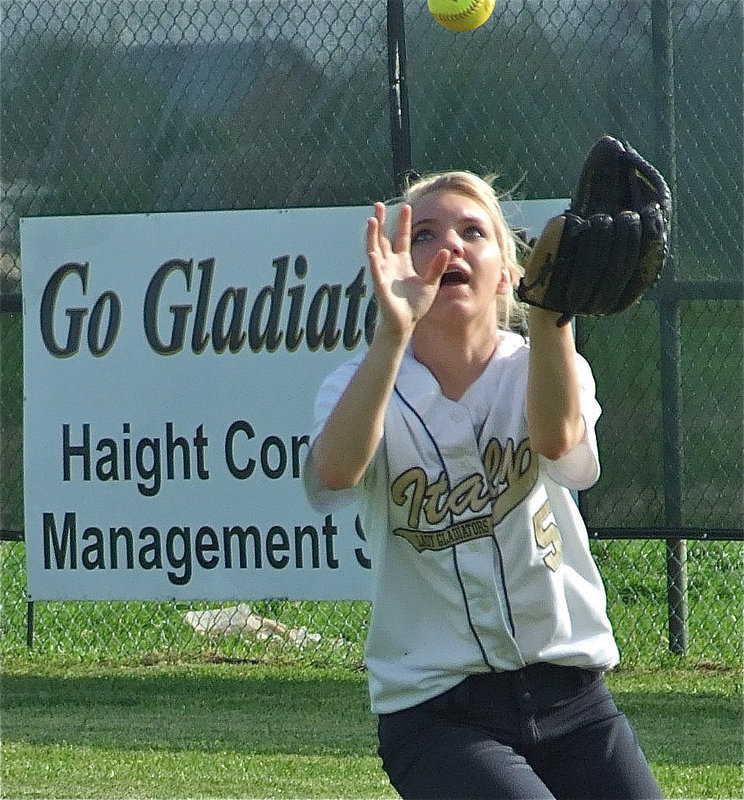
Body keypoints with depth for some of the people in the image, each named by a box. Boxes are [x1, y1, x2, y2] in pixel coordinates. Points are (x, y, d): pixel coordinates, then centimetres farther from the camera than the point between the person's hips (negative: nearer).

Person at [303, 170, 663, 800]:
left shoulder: (538, 370, 3)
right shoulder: (362, 386, 0)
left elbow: (559, 440, -23)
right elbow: (332, 474, -25)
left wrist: (549, 310, -41)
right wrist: (393, 332, -40)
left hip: (570, 694, 3)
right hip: (436, 713, -3)